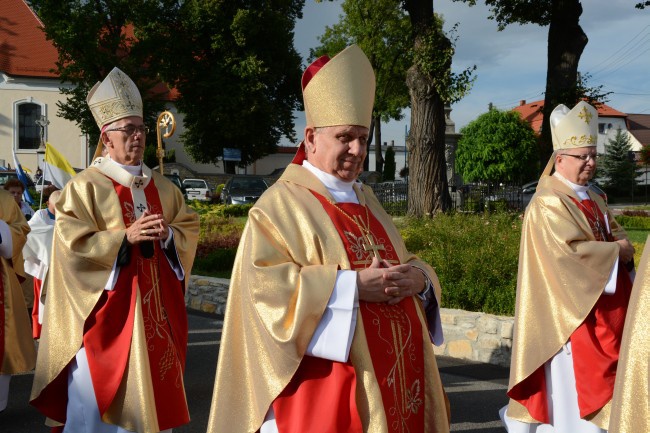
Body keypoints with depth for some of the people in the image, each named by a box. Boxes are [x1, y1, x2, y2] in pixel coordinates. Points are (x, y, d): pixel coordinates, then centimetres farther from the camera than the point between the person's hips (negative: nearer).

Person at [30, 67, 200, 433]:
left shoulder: (162, 187, 12)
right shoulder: (86, 186, -6)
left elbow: (190, 229, 12)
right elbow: (72, 243, -13)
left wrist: (167, 235, -9)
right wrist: (126, 236, -20)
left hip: (155, 306, 5)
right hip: (106, 311, -5)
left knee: (152, 394, 11)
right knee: (96, 397, 0)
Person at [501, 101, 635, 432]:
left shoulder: (594, 200, 15)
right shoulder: (548, 204, -14)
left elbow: (617, 236, 16)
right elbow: (571, 252, -23)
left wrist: (624, 249, -7)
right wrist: (616, 251, -12)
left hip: (604, 309, 9)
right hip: (572, 311, -9)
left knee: (597, 380, 12)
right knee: (574, 387, -4)